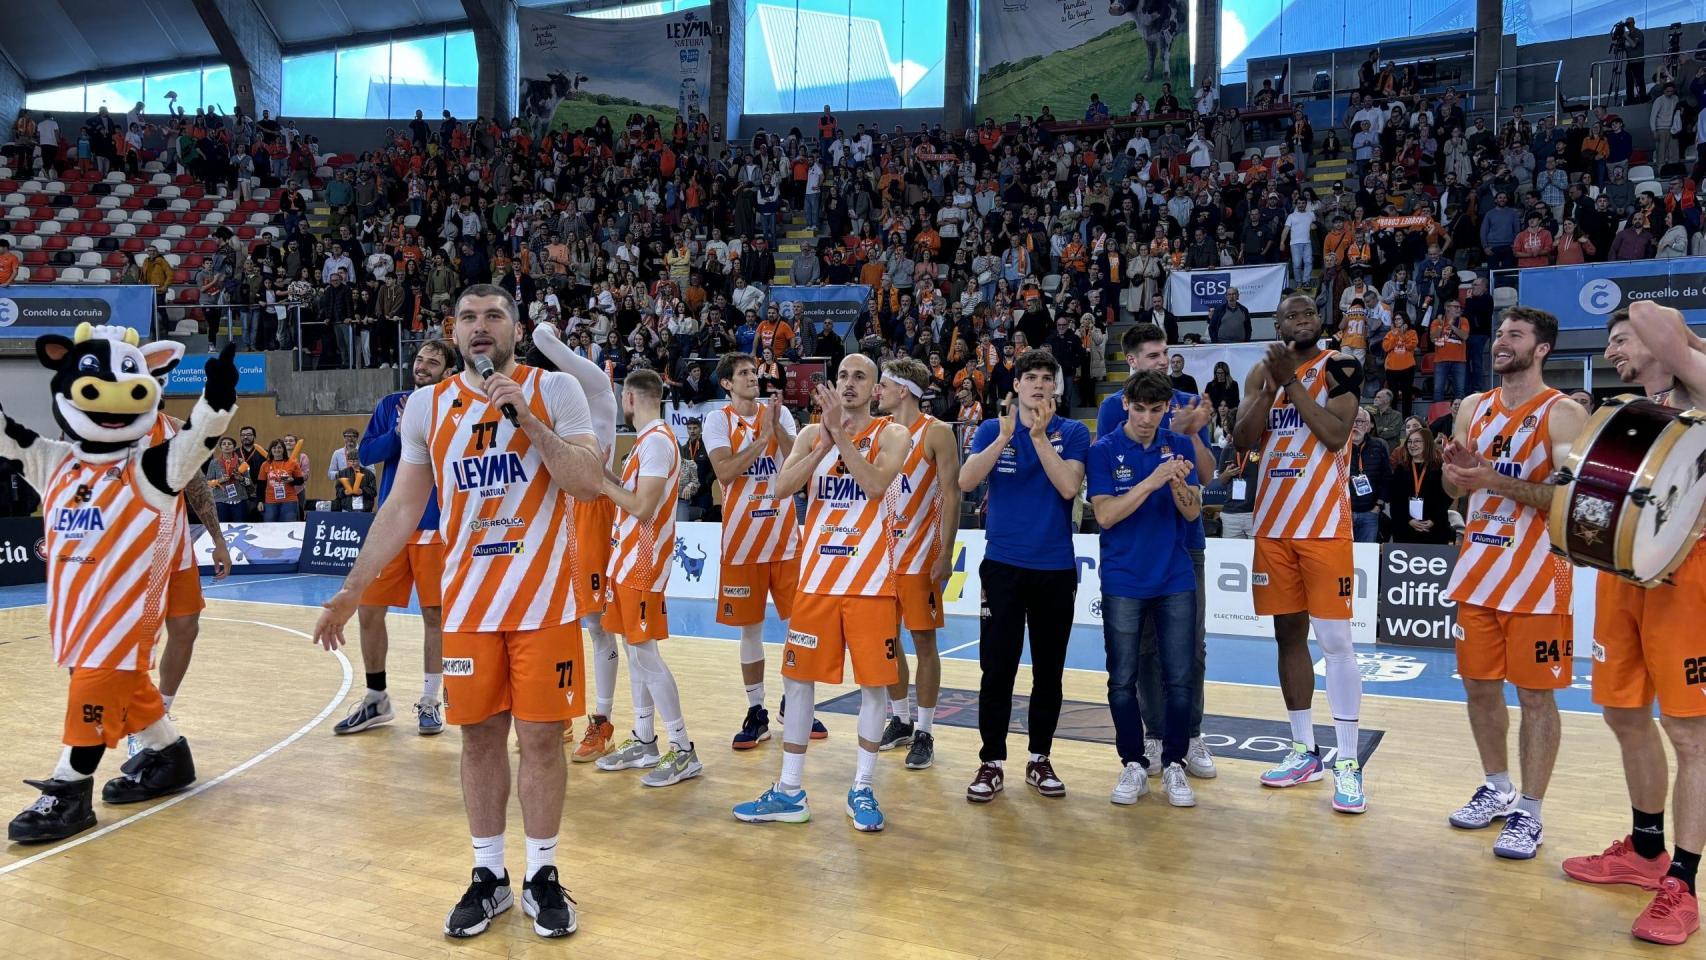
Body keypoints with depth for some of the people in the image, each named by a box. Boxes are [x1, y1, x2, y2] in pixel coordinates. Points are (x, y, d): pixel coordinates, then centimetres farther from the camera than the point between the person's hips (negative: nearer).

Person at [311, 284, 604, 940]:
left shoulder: (555, 390, -3)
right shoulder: (426, 405, 6)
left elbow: (588, 481, -13)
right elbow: (402, 506, 10)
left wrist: (526, 416, -19)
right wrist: (354, 588, 6)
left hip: (544, 601, -2)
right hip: (467, 603, 3)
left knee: (541, 737, 3)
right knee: (479, 736, 9)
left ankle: (542, 876, 19)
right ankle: (488, 877, 23)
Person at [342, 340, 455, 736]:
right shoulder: (391, 405, 9)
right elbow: (364, 453, 3)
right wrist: (400, 432, -12)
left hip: (435, 527, -4)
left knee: (435, 614, 1)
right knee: (369, 610, 6)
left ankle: (430, 702, 15)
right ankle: (376, 700, 21)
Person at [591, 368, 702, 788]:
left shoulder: (656, 441, -17)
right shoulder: (648, 440, 14)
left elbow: (643, 507, -23)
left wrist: (599, 479, -15)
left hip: (644, 560, -10)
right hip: (630, 557, 10)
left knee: (644, 652, -6)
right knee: (635, 649, 13)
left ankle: (684, 751, 0)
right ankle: (644, 743, 22)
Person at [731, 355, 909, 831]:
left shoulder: (892, 434, -2)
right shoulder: (812, 433, 8)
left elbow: (876, 483, -20)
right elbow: (782, 487, -7)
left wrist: (840, 434, -21)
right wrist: (826, 440, -15)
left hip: (871, 579, -3)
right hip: (817, 577, 3)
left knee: (873, 682, 2)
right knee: (798, 679, 7)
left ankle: (863, 789, 17)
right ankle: (789, 792, 17)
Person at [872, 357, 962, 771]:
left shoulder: (937, 433, -9)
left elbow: (951, 495, -11)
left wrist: (946, 553, -16)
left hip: (921, 554, -6)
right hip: (883, 549, 6)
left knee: (923, 640, 0)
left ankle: (924, 733, 9)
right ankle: (900, 721, 25)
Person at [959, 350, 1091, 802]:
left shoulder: (1073, 433, 2)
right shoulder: (992, 429, 3)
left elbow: (1069, 487, -14)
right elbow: (965, 481, -12)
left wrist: (1040, 436, -17)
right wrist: (1005, 436, -20)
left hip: (1056, 569, 1)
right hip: (1003, 566, 0)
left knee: (1048, 671, 9)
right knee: (997, 669, -1)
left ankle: (1040, 760, 21)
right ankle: (992, 762, 9)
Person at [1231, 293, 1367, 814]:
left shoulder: (1339, 367, -3)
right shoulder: (1261, 374, 10)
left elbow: (1335, 435, -16)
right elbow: (1242, 440, -2)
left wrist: (1293, 380, -14)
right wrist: (1274, 384, -11)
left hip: (1324, 522, -5)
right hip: (1273, 522, 5)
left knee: (1335, 639, -5)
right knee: (1289, 634, 9)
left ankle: (1348, 763, 1)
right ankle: (1303, 751, 20)